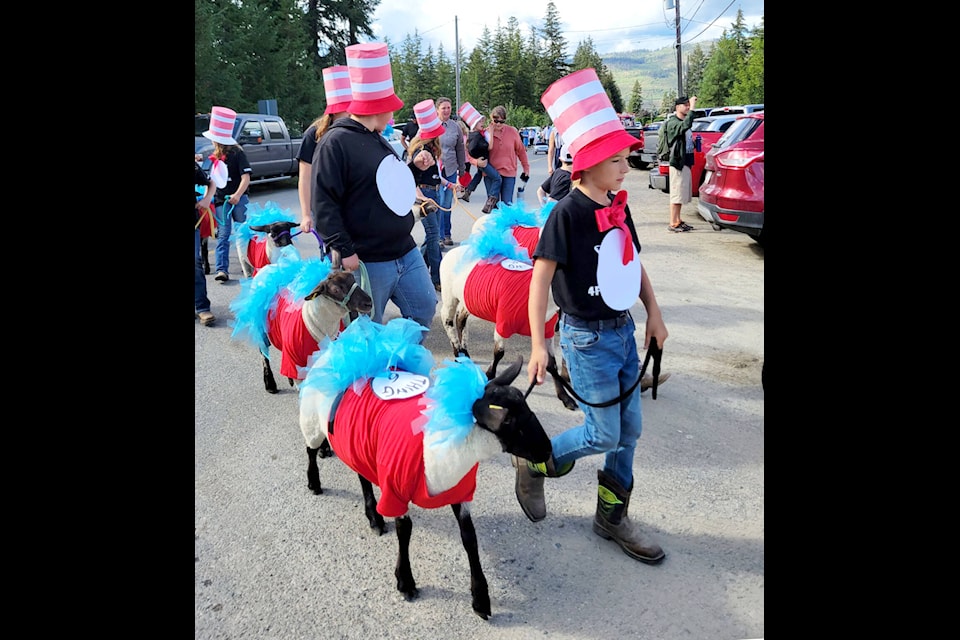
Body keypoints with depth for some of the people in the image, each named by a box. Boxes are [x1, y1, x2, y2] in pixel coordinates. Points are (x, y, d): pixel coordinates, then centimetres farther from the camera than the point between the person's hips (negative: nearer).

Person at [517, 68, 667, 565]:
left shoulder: (618, 206, 5)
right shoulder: (567, 213, -17)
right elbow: (540, 277, -18)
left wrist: (653, 313, 12)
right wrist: (538, 345, -20)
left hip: (623, 330, 7)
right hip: (587, 337, -7)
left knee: (629, 429, 12)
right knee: (604, 434, -1)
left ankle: (612, 516, 30)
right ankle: (534, 461, 25)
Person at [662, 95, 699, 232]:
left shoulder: (684, 122, 19)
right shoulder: (672, 122, -12)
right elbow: (685, 125, -34)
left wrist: (695, 142, 13)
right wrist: (692, 108, -31)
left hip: (686, 162, 10)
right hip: (677, 162, -10)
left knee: (682, 193, 13)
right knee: (676, 193, -8)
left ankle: (678, 221, 21)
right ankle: (673, 223, -6)